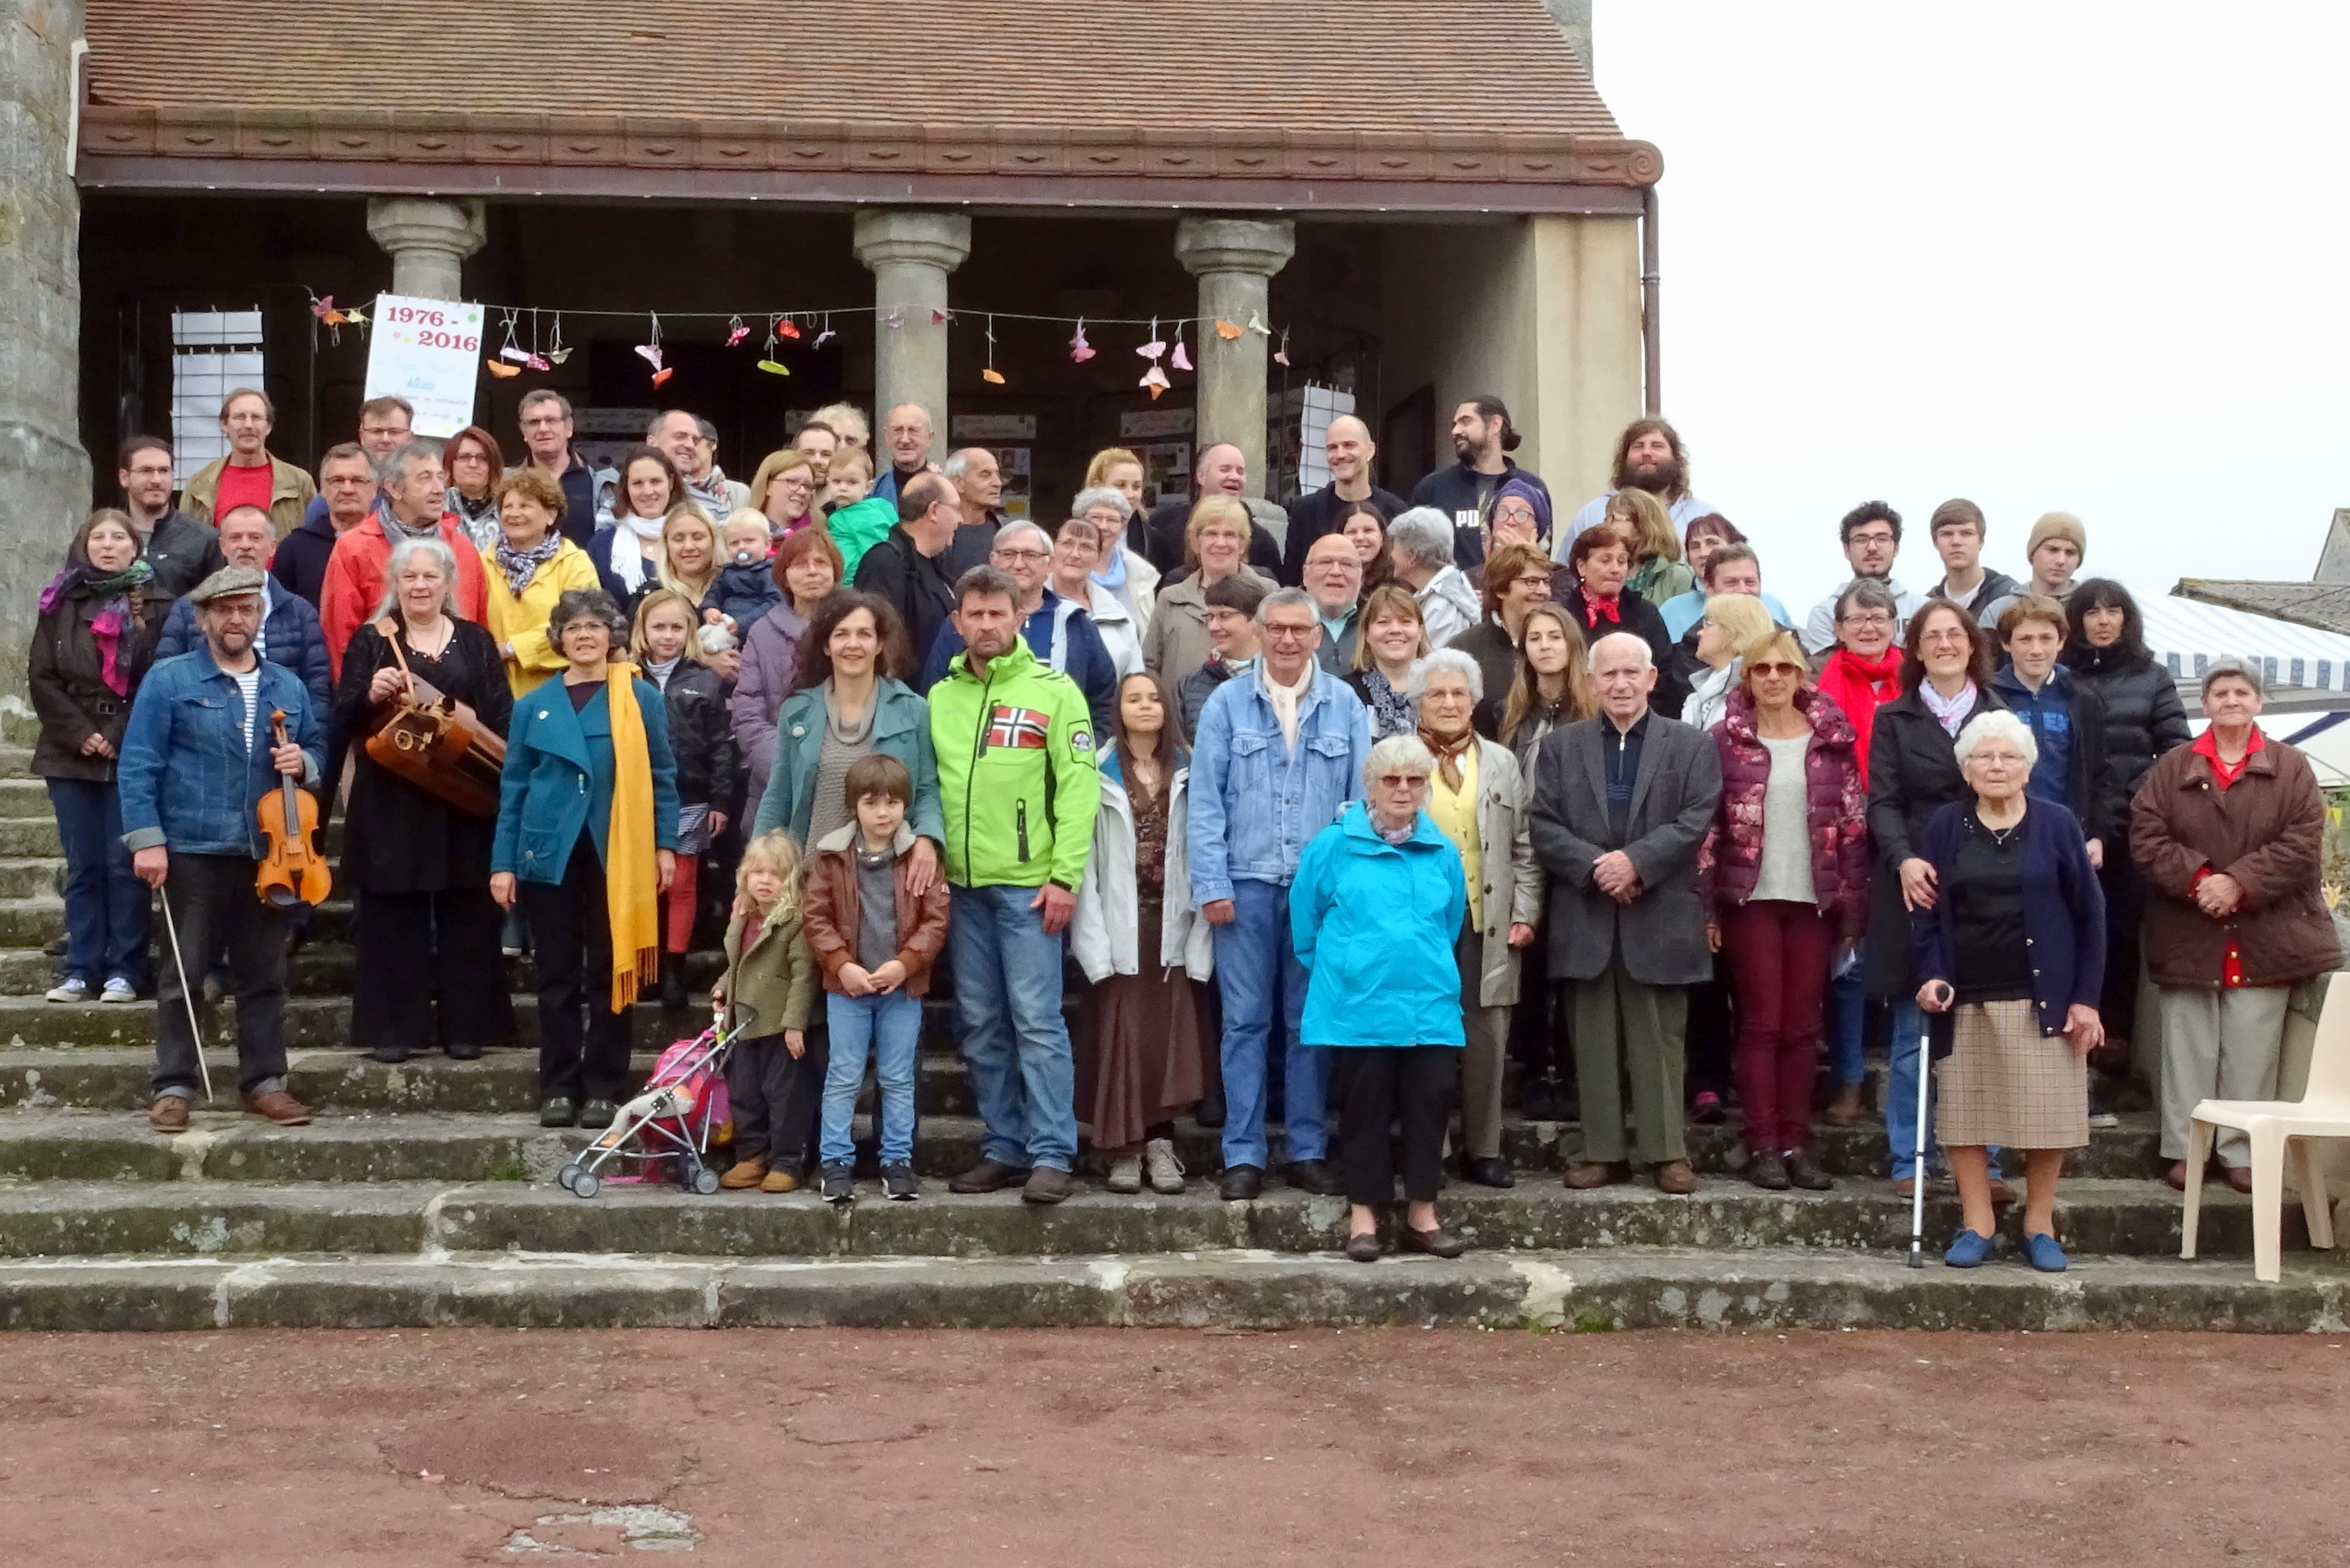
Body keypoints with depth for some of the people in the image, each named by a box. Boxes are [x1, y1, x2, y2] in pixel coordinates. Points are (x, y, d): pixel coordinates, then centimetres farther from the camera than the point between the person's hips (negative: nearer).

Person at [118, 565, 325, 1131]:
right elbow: (137, 766, -5)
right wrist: (146, 839, -13)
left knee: (264, 974, 8)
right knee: (183, 973, 1)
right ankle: (174, 1086, 6)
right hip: (192, 851, -4)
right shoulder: (168, 680, -2)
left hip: (267, 855, 4)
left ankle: (264, 1082, 16)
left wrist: (303, 762, -5)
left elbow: (317, 748, 19)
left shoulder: (287, 687, 12)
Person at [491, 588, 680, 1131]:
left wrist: (665, 845, -3)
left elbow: (661, 776, 3)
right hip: (550, 855, 2)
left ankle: (602, 1089, 9)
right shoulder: (534, 706, 6)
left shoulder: (641, 699, 1)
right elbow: (513, 787, 6)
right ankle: (558, 1088, 12)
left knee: (609, 973, 4)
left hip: (616, 855, -1)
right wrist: (503, 862, 1)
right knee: (558, 977, 6)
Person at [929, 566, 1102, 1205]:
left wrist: (1065, 875, -13)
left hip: (1029, 885, -5)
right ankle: (1003, 1148, 16)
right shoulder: (940, 697, 13)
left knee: (1037, 1021, -6)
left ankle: (1051, 1155, -2)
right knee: (982, 1025, 9)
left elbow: (1078, 787, -6)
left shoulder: (1054, 691, 0)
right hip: (963, 886, 5)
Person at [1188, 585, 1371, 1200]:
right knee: (1245, 1022, 2)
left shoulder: (1345, 705, 5)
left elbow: (1362, 799, 3)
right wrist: (1210, 885, -6)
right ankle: (1243, 1156, 7)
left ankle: (1307, 1152, 15)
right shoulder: (1226, 704, 3)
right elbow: (1205, 800, 0)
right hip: (1247, 884, -1)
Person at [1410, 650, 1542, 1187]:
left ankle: (1483, 1150, 12)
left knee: (1486, 1040, 3)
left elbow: (1525, 847, 11)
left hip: (1487, 923, 2)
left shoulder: (1502, 763, 12)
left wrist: (1525, 914, 3)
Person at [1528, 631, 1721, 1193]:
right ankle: (1601, 1152, 10)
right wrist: (1594, 866, -13)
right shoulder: (1560, 747, 11)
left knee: (1660, 1040, 2)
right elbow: (1544, 827, 2)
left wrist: (1636, 862, -16)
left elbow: (1694, 823, -4)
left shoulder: (1691, 746, 7)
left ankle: (1667, 1153, 6)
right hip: (1586, 920, 2)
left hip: (1660, 919, -2)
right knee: (1595, 1042, 5)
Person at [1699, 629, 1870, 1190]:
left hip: (1814, 898, 2)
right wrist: (1707, 907, -6)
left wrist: (1853, 906, 0)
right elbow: (1705, 825, -1)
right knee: (1761, 1022, -1)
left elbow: (1854, 824, 6)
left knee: (1802, 1024, 4)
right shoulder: (1725, 738, 1)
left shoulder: (1832, 738, 6)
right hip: (1751, 898, -2)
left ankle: (1797, 1142, 10)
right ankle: (1762, 1145, 1)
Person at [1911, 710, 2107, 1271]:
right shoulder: (1945, 828, 4)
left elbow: (2089, 915, 1)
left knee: (2046, 1113, 1)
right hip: (1967, 999, 1)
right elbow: (1926, 911, 6)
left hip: (2042, 997, -1)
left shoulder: (2057, 825, 0)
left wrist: (2086, 997, -5)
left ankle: (2040, 1226, 14)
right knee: (1965, 1113, 3)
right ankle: (1977, 1224, 13)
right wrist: (1930, 975, -10)